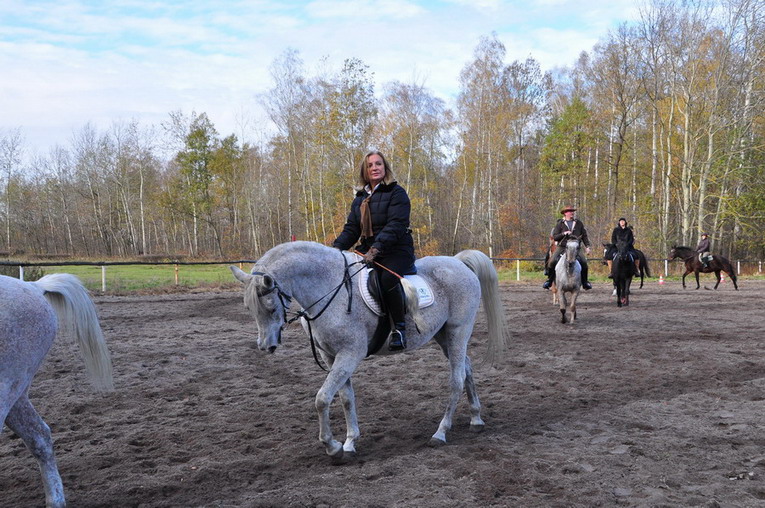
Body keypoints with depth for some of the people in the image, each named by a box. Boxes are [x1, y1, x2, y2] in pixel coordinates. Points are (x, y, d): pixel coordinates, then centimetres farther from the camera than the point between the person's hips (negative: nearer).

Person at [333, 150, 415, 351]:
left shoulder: (396, 193, -2)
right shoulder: (360, 199, 19)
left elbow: (395, 225, -15)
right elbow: (351, 229, 14)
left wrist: (376, 249, -28)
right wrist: (336, 248, -6)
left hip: (397, 251, -6)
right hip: (367, 251, 7)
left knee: (387, 277, -36)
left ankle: (399, 328, -21)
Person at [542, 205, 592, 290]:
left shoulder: (579, 223, 9)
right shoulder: (559, 224, 3)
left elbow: (584, 236, 13)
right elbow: (554, 237, -2)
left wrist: (587, 246, 3)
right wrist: (563, 234, -16)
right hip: (562, 247, -1)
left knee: (584, 262, -15)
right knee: (553, 262, -18)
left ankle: (585, 282, 3)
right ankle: (549, 280, -1)